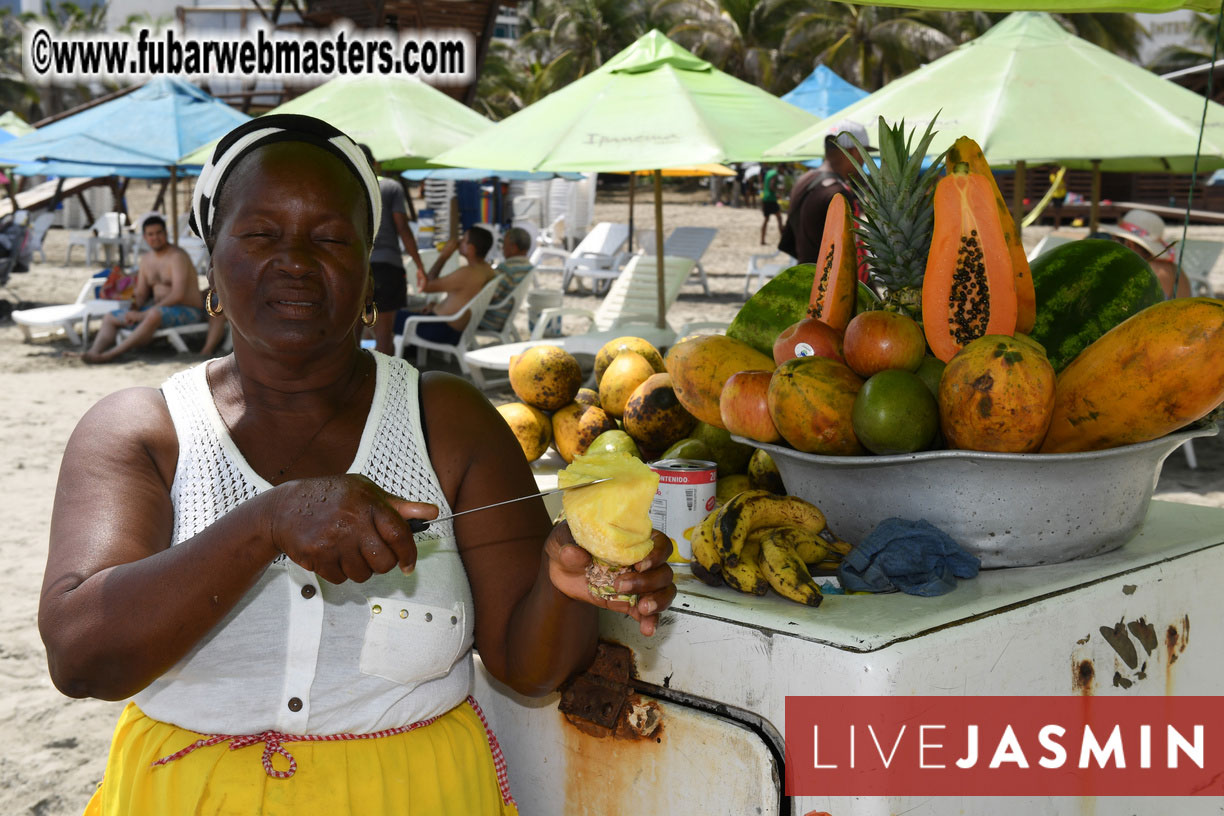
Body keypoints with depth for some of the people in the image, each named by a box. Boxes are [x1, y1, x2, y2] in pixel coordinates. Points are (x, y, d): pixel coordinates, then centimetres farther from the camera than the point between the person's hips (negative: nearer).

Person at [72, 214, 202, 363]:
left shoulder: (177, 257, -14)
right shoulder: (146, 259, 13)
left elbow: (178, 295, -24)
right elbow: (141, 294, 15)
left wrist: (142, 315, -24)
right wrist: (133, 311, -10)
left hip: (187, 311, -9)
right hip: (160, 308, 9)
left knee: (153, 315, -41)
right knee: (109, 318, 3)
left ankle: (109, 355, -42)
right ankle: (94, 352, -25)